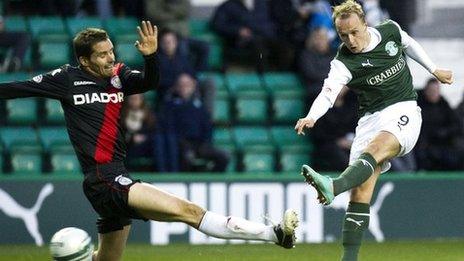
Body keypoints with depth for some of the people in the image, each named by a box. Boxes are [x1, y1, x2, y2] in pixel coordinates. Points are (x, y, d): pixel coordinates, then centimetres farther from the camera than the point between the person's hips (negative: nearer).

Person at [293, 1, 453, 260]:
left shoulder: (391, 31, 1)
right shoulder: (343, 63, -9)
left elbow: (409, 44, 24)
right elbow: (328, 92, -26)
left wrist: (434, 69, 31)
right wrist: (311, 117, -46)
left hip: (404, 111, -1)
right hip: (371, 118, 1)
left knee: (375, 148, -34)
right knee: (361, 189, -13)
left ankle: (333, 186, -61)